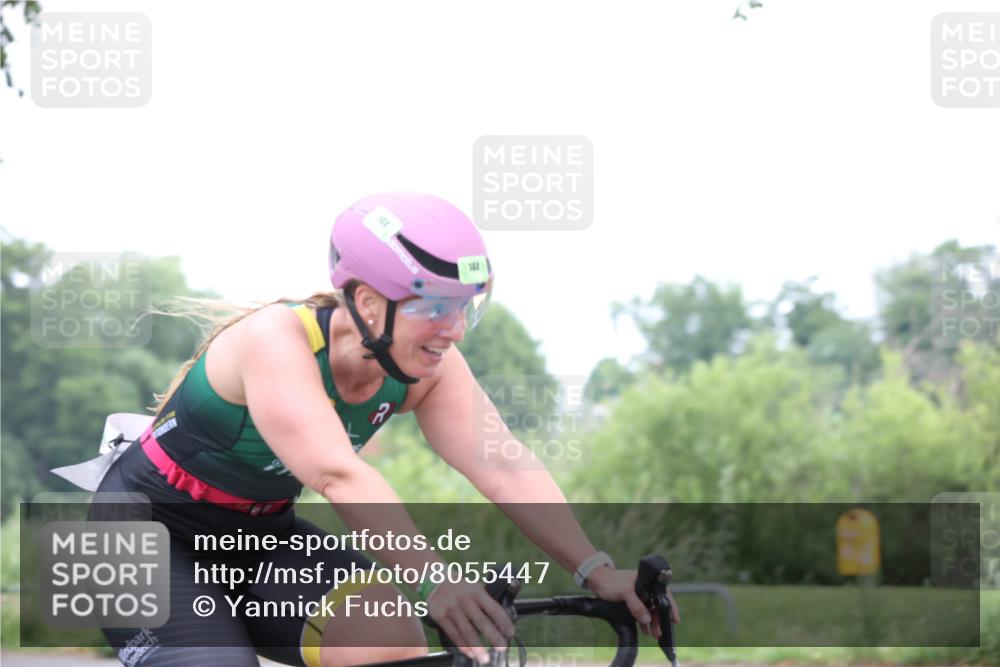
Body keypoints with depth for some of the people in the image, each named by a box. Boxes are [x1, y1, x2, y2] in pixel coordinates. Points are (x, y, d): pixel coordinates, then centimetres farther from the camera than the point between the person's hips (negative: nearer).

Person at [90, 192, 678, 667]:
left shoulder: (426, 366, -14)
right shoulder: (277, 340, -32)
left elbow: (506, 471, -22)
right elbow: (337, 475, -46)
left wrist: (599, 572, -35)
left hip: (260, 533, 5)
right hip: (150, 532, -5)